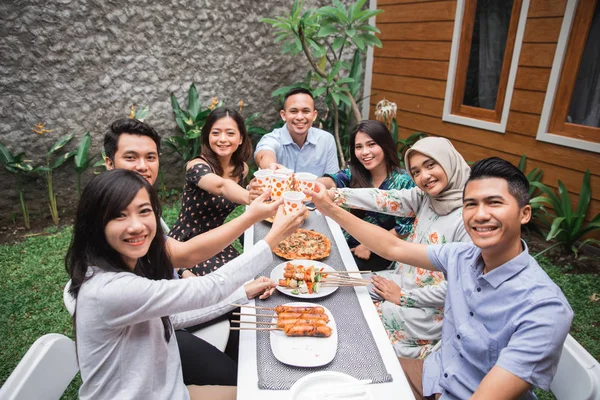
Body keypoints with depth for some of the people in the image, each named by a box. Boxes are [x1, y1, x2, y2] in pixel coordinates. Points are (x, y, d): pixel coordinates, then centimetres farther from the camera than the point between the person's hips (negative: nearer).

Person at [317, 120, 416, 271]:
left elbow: (405, 227, -11)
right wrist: (316, 183, -47)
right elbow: (333, 181, -24)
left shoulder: (403, 181, -14)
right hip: (346, 242, 4)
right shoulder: (355, 172, -3)